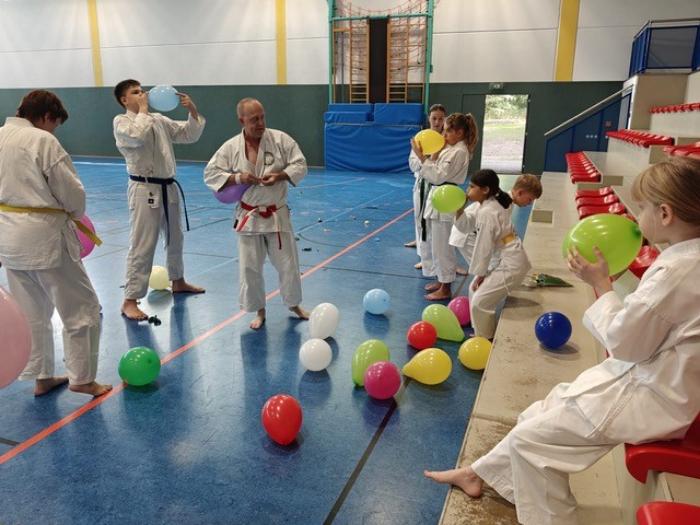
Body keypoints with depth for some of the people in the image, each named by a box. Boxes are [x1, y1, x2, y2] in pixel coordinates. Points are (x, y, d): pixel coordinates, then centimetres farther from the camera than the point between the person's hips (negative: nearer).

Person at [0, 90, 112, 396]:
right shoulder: (43, 141, -16)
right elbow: (73, 193, -13)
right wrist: (74, 214, 7)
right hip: (43, 236, -8)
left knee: (31, 311, 19)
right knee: (81, 307, 6)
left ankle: (41, 377, 30)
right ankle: (81, 378, 12)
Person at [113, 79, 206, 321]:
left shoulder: (158, 119, 12)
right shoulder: (121, 122, -6)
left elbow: (190, 134, 11)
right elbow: (138, 136, -28)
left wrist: (193, 112, -4)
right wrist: (143, 109, -15)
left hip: (168, 187, 7)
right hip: (145, 190, -7)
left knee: (175, 239, 21)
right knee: (142, 247, -8)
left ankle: (178, 281, 41)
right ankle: (129, 301, 0)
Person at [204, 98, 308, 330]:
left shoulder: (281, 139, -8)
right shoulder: (231, 147, -6)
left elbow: (300, 165, -4)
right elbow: (210, 174, -2)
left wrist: (280, 176, -21)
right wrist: (236, 178, -18)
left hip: (277, 214, 0)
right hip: (248, 217, 1)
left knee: (288, 263, 8)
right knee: (249, 267, 7)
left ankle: (294, 304, 33)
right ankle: (259, 311, 27)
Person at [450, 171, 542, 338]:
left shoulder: (487, 212, -24)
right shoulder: (488, 203, 5)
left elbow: (483, 247, -18)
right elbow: (466, 225, 5)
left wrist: (480, 274, -8)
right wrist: (458, 210, -13)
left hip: (510, 265, -10)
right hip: (503, 259, 10)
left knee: (480, 302, -8)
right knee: (475, 290, 18)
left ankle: (485, 340, 13)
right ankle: (483, 333, 32)